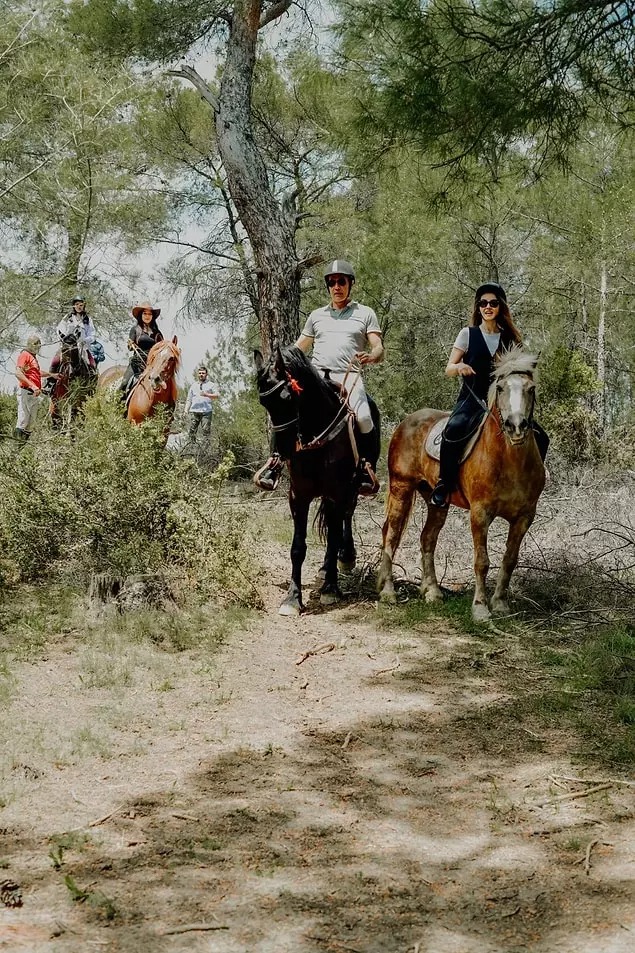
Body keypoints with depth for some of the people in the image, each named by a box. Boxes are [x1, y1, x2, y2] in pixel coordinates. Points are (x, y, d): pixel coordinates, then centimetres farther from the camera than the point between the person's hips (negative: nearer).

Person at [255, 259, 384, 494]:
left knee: (364, 419, -29)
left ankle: (367, 468, -10)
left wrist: (370, 357, -19)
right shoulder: (316, 315, 23)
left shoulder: (365, 314, 15)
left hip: (348, 377, -3)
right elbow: (299, 349, 27)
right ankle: (275, 460, -15)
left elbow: (379, 350, 6)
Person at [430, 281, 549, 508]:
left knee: (539, 437, -16)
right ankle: (444, 485, -20)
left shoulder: (510, 338, 13)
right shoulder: (469, 334, 7)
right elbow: (448, 370, 3)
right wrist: (459, 366, -20)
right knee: (454, 432, -36)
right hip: (472, 401, -3)